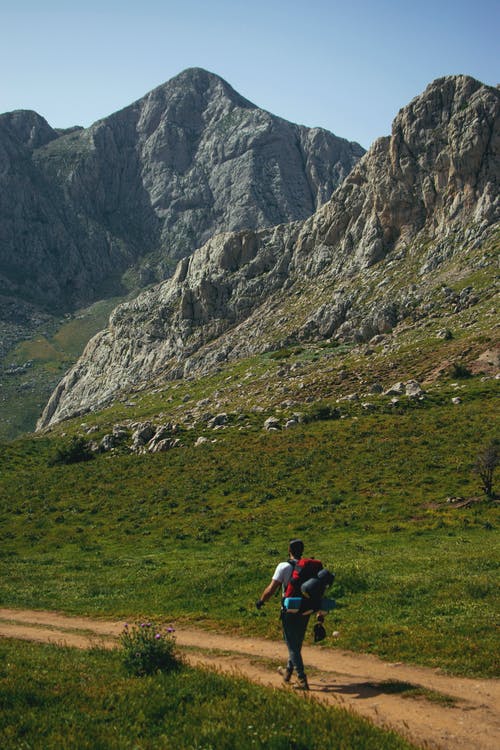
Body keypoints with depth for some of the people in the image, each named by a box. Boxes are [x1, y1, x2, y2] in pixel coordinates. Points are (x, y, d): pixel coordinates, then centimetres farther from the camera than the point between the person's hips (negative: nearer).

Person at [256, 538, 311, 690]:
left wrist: (261, 601, 0)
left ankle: (302, 680, -1)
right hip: (305, 612, 5)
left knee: (292, 646, 3)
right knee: (297, 643, 21)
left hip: (290, 611, -5)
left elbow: (271, 589, -16)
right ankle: (288, 671, 37)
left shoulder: (284, 567, -14)